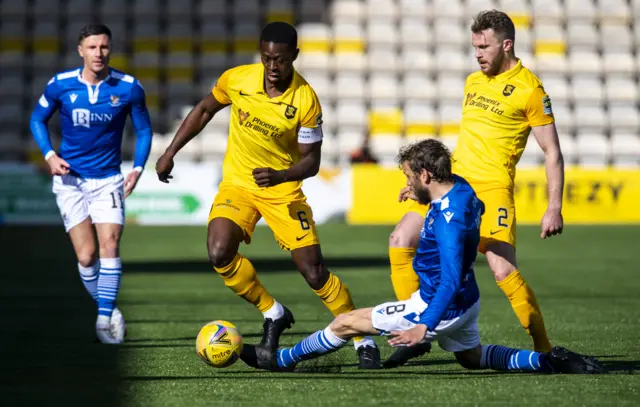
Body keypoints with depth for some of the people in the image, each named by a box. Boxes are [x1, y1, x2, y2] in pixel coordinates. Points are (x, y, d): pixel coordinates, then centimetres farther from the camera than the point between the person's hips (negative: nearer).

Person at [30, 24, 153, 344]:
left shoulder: (129, 88, -7)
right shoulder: (60, 85, -7)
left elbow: (143, 129, 6)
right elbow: (38, 119, 8)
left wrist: (138, 167, -7)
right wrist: (49, 155, -7)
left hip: (108, 179, 0)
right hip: (70, 177, 0)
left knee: (110, 244, -16)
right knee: (86, 256, -7)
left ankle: (105, 318, -9)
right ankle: (108, 310, 13)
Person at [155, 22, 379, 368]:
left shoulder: (306, 100, -18)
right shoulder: (236, 79, -11)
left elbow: (311, 160, -12)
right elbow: (204, 110, 9)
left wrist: (280, 176, -32)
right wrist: (171, 152, 7)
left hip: (282, 190, -2)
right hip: (237, 184, 2)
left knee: (314, 272, -8)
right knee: (219, 254, -22)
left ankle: (363, 341, 11)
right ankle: (273, 314, 3)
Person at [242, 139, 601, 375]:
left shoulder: (447, 218, -32)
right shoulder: (462, 188, -3)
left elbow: (451, 280, -34)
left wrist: (424, 326, -34)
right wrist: (424, 193, 20)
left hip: (440, 306, -9)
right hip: (466, 300, 9)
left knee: (345, 324, 1)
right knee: (472, 357, 31)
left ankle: (282, 360, 17)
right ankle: (546, 361, 14)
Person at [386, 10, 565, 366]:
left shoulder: (529, 88, -7)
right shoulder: (474, 82, 15)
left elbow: (553, 152, -6)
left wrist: (555, 208, -13)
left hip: (492, 188, -7)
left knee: (503, 271, -19)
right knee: (400, 242, -4)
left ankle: (544, 351, -5)